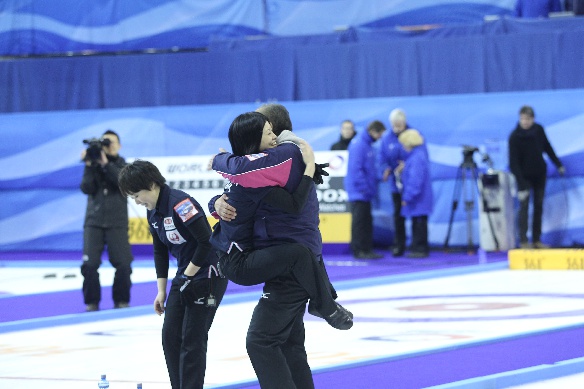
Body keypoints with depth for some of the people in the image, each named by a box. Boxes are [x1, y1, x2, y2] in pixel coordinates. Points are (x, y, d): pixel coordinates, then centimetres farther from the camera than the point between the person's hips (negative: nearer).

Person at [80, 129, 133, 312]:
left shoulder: (123, 166, 8)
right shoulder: (93, 166, 10)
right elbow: (86, 188, -4)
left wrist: (106, 163, -19)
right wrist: (89, 165, -13)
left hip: (117, 223, 0)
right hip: (93, 222, 0)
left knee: (123, 264, -9)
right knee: (90, 263, -11)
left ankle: (121, 300, 8)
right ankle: (92, 302, 1)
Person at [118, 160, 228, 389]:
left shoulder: (180, 204, -24)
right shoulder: (153, 212, 5)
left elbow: (207, 241, -25)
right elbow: (160, 251, 14)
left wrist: (188, 275, -16)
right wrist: (161, 290, 11)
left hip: (208, 275, -9)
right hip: (185, 276, 9)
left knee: (192, 339, -7)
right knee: (170, 335, 7)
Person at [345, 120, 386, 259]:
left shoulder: (367, 144, 14)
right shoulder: (359, 144, -16)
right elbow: (356, 168, -21)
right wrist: (365, 188, -21)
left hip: (365, 192, 10)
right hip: (358, 190, -10)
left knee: (366, 221, 11)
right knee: (359, 221, -6)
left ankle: (367, 249, 15)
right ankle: (358, 251, -3)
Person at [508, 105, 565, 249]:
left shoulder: (539, 130, -8)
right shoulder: (514, 137, -20)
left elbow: (547, 147, 9)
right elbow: (513, 163, -22)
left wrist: (558, 164, 14)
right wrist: (521, 186, -26)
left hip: (539, 174, 4)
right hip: (524, 176, -4)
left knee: (539, 206, 6)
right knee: (524, 206, -8)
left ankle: (537, 240, 11)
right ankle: (523, 241, -6)